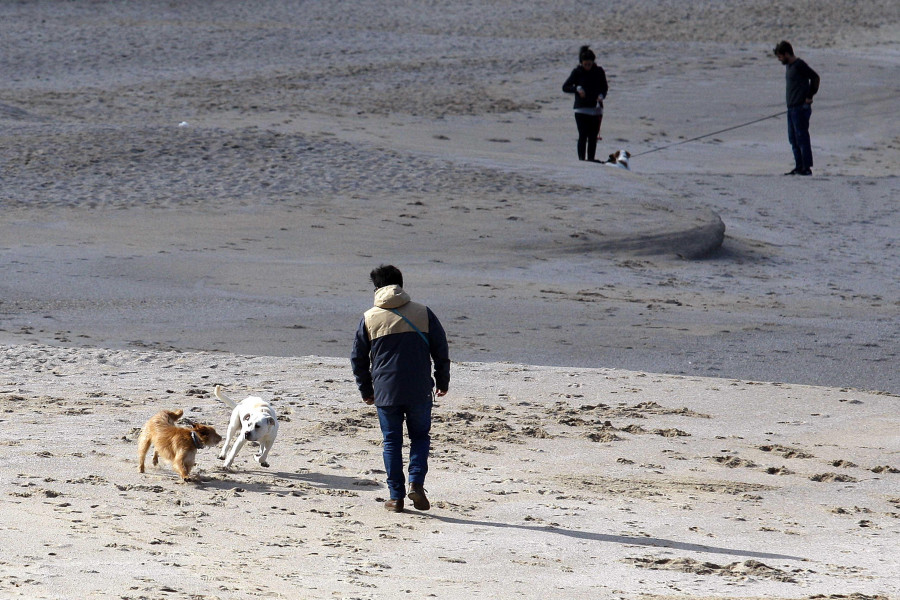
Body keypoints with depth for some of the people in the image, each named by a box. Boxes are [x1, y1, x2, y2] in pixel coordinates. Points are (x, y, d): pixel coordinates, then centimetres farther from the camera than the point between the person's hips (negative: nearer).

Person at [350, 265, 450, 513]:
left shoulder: (369, 318, 2)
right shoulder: (423, 313, 2)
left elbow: (358, 359, 7)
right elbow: (441, 351, 5)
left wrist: (366, 390, 19)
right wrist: (442, 382, 17)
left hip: (385, 391, 0)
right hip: (419, 390, 0)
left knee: (392, 441, 8)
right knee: (420, 437, 13)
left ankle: (396, 496, 6)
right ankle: (416, 484, -7)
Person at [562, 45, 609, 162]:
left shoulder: (599, 71, 3)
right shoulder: (577, 72, -2)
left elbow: (605, 87, 13)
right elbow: (565, 87, 1)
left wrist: (601, 96, -8)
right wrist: (577, 89, -16)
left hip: (596, 109, 3)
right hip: (581, 109, -3)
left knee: (593, 136, 5)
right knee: (583, 136, -9)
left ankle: (591, 158, 12)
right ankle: (581, 159, -7)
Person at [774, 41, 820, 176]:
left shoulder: (799, 65, -12)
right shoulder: (789, 66, 17)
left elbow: (815, 77, -16)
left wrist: (809, 96, -13)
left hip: (801, 107, -10)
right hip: (792, 108, 10)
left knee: (802, 137, -8)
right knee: (793, 139, 11)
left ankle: (807, 168, -6)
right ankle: (799, 167, 15)